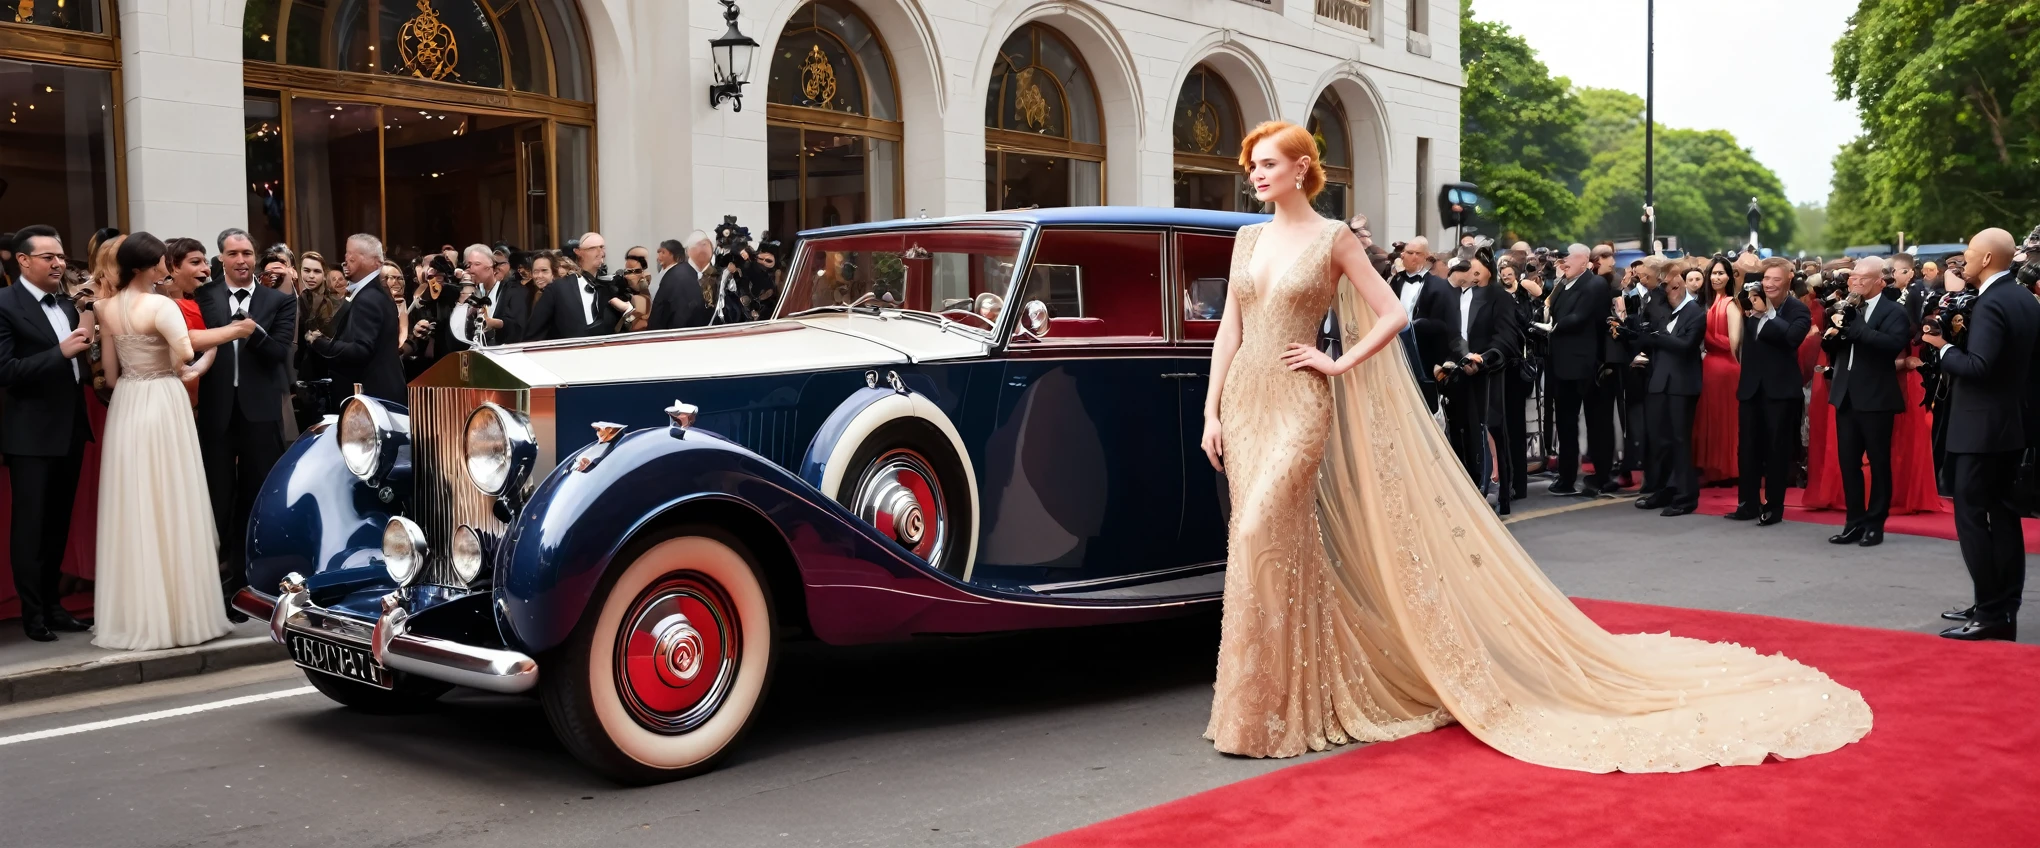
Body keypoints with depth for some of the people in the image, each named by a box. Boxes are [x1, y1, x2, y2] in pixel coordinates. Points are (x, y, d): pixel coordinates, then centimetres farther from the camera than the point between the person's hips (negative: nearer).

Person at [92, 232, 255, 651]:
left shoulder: (108, 308, 8)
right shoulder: (160, 305, -13)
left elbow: (111, 373, 12)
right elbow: (184, 354, -28)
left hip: (125, 408, 6)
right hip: (162, 406, -6)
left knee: (133, 510, 11)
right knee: (170, 510, 0)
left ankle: (136, 614, 17)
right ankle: (179, 611, 5)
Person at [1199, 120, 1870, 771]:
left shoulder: (1333, 239, -2)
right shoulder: (1247, 240, 14)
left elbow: (1390, 316, -1)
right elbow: (1230, 330, 12)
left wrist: (1339, 365, -8)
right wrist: (1212, 411, 5)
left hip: (1297, 404, -6)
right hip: (1243, 400, 6)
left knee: (1262, 538, -12)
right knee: (1253, 542, 7)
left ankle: (1264, 710, -2)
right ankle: (1253, 698, 17)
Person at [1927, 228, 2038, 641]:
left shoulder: (1989, 304, -19)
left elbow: (1978, 367, -27)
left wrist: (1945, 346, -11)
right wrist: (1959, 339, 11)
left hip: (1981, 427, -10)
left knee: (1972, 517, -6)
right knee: (2002, 516, 12)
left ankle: (1990, 613, -5)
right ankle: (2004, 609, 17)